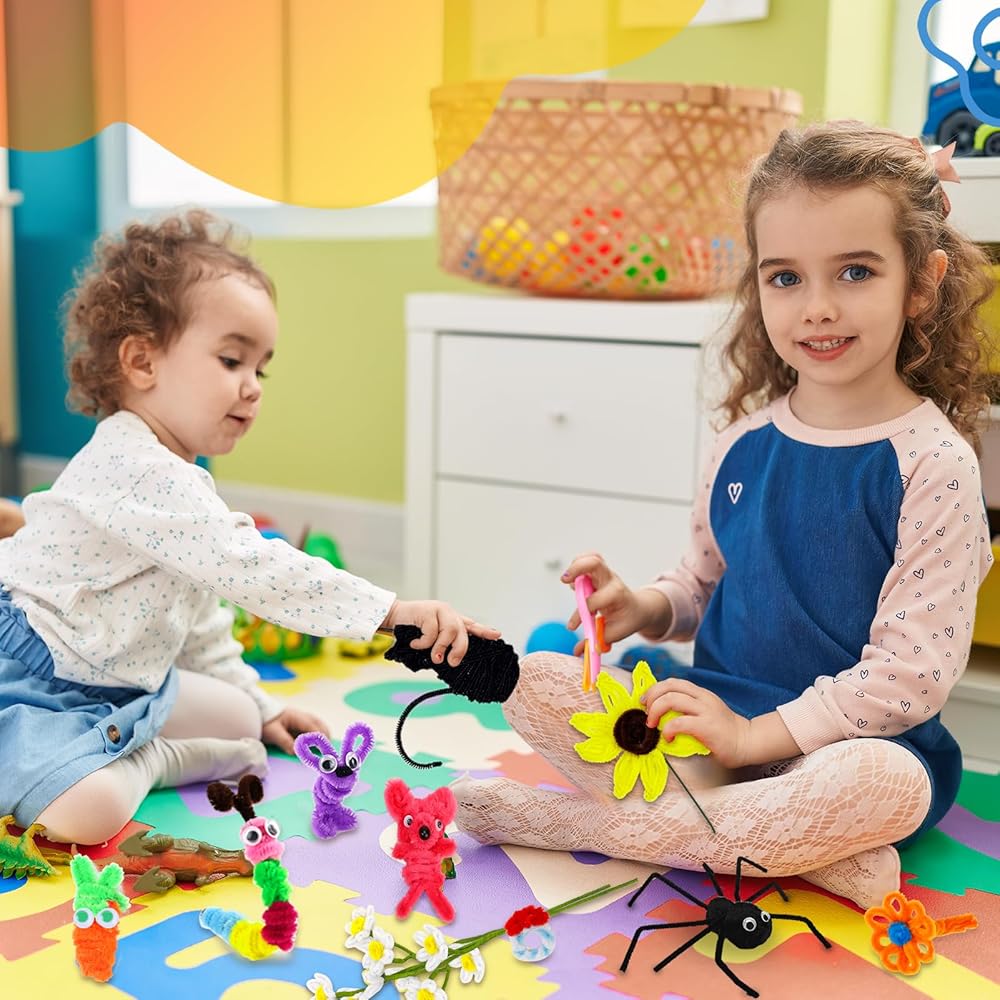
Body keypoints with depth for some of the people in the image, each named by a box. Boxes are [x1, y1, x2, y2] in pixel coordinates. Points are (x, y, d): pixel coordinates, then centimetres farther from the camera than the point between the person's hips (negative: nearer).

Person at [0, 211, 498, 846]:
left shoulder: (176, 480, 11)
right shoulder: (138, 471, -24)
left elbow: (199, 619, 21)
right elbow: (257, 572, -34)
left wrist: (259, 706, 22)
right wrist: (393, 611, -35)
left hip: (108, 685, 10)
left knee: (233, 717, 14)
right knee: (90, 811, -33)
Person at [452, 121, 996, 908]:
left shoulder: (932, 463, -13)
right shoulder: (744, 444, 4)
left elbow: (913, 669, -16)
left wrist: (757, 733, -17)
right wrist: (644, 607, -4)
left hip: (843, 742, -4)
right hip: (711, 721, 5)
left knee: (887, 783, -39)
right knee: (533, 680, -11)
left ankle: (586, 822, -23)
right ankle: (788, 846, -18)